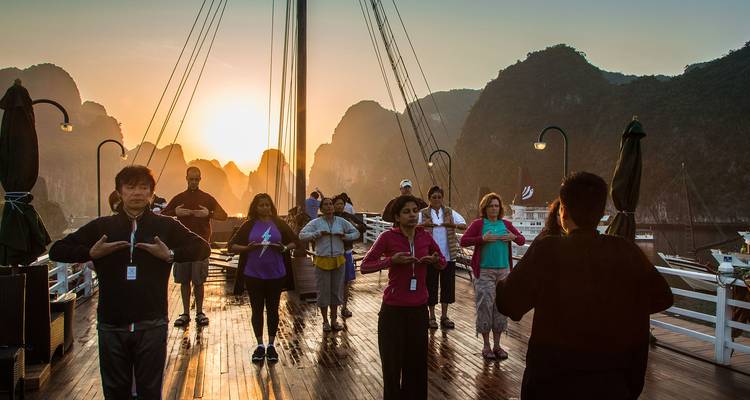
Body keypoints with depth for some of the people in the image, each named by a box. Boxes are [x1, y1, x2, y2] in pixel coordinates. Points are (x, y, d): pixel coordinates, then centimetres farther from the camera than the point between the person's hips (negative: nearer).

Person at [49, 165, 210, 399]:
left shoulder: (166, 226, 3)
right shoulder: (101, 227, 5)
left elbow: (202, 248, 2)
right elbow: (57, 250, 7)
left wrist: (170, 255, -13)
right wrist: (91, 253, -10)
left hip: (152, 325, -1)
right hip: (111, 326, 1)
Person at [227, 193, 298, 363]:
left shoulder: (279, 224, 2)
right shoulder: (249, 225, 0)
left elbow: (295, 241, 8)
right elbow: (231, 246, 0)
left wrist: (285, 248, -12)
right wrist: (247, 248, -18)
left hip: (275, 274, 0)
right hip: (253, 274, 0)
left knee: (272, 309, 9)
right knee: (257, 309, 7)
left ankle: (271, 345, 20)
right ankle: (260, 345, 19)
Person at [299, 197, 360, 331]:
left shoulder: (341, 221, 5)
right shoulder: (316, 223, -2)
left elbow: (356, 233, 10)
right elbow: (302, 235, -8)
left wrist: (345, 236, -9)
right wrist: (318, 234, -18)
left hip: (338, 261, 2)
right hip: (322, 261, -2)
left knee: (336, 290, 10)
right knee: (323, 291, 3)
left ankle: (334, 320, 22)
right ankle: (325, 321, 16)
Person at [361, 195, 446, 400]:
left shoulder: (425, 236, 2)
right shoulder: (388, 237, -9)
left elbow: (442, 263, 15)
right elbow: (364, 266, -10)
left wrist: (435, 260, -8)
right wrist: (391, 261, -23)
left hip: (419, 309, 4)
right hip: (393, 309, -3)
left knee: (417, 362, 11)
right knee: (393, 362, 7)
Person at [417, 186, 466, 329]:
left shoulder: (450, 212, 6)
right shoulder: (422, 214, 0)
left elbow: (464, 225, -3)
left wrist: (453, 224, -24)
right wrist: (423, 225, -32)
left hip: (448, 256, 2)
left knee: (447, 285, 7)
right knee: (431, 285, 4)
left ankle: (444, 316, 20)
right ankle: (432, 317, 17)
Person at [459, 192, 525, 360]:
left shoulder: (506, 224, 12)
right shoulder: (478, 224, 0)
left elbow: (522, 240, 18)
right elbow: (463, 241, -10)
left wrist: (513, 237, -3)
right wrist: (482, 239, -20)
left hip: (504, 271, 4)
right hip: (484, 272, -4)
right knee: (485, 306, -4)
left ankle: (497, 345, 18)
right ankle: (486, 346, 8)